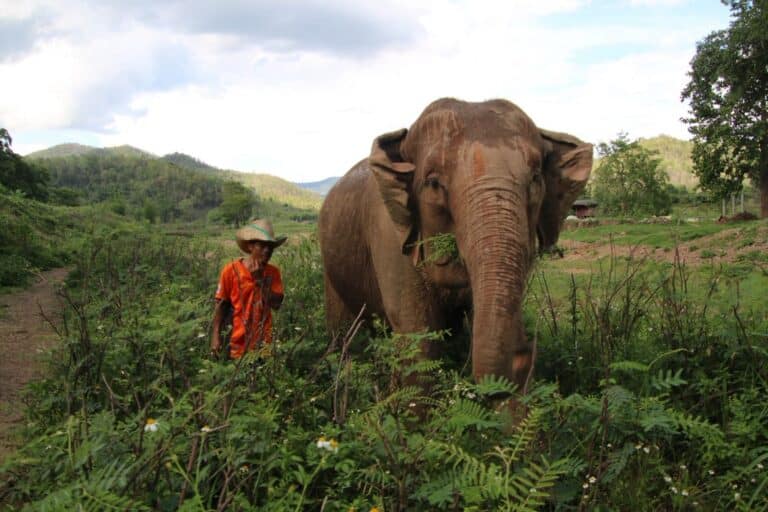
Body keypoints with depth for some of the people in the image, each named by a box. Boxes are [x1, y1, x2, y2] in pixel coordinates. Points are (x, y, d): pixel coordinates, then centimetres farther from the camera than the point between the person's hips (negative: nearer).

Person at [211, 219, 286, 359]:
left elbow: (276, 304, -8)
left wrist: (260, 280, -14)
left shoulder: (273, 272, 1)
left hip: (264, 342, 2)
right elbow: (221, 305, -2)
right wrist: (216, 336, -6)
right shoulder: (231, 270, -7)